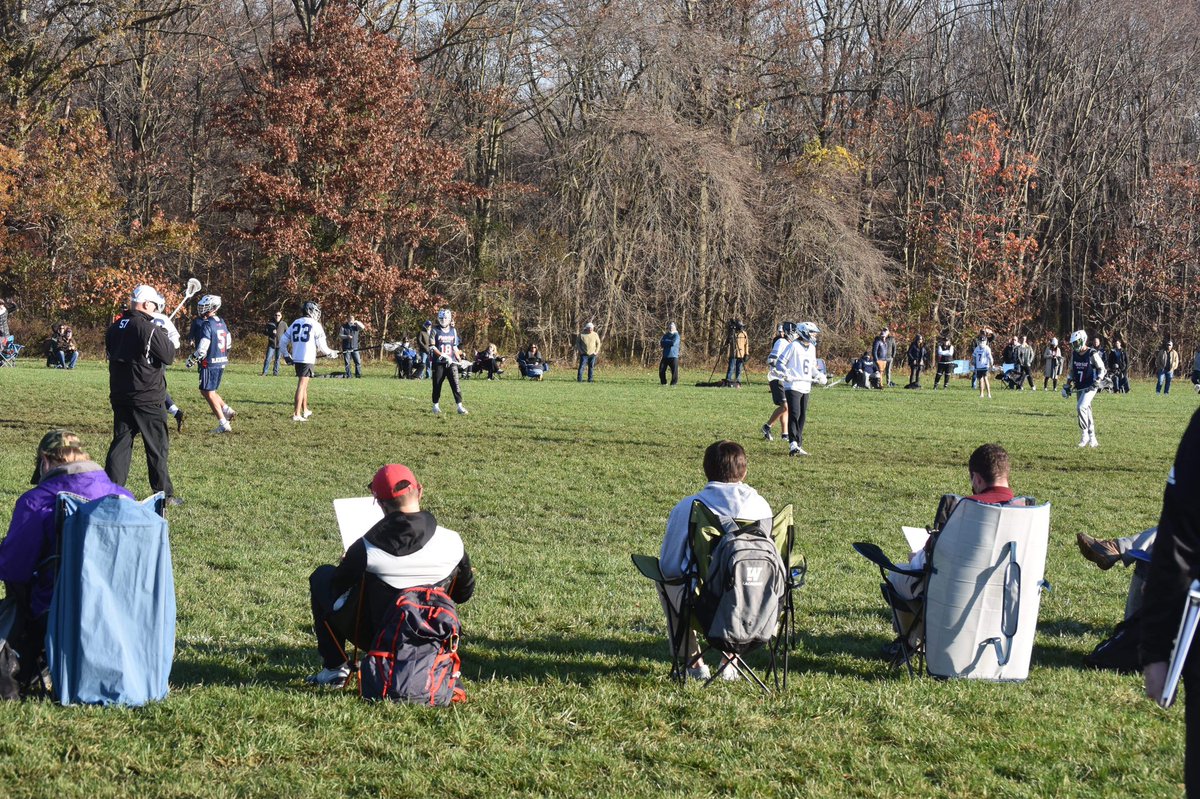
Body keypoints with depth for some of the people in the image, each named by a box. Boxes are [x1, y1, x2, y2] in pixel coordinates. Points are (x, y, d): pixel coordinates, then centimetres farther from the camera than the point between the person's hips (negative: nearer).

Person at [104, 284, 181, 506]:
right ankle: (164, 494, 8)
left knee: (121, 442, 10)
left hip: (120, 396, 6)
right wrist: (165, 337, 4)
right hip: (147, 398, -6)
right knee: (157, 446, 4)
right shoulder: (149, 329, -17)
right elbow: (169, 356, -14)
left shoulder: (114, 328, 7)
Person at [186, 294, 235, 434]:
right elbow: (229, 342, 18)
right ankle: (227, 410, 9)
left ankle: (224, 424, -3)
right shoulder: (222, 323, 9)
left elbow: (202, 348, -21)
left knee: (209, 393, 0)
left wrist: (192, 359, -9)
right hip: (222, 362, 9)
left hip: (210, 363, -9)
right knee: (206, 391, 20)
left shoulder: (206, 325, -17)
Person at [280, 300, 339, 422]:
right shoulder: (315, 325, -6)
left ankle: (305, 411, 32)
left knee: (304, 385, 21)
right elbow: (321, 345, -5)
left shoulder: (295, 324, 11)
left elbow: (283, 341, 12)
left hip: (296, 358, 6)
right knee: (302, 385, -8)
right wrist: (331, 353, 12)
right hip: (307, 359, -6)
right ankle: (297, 414, -12)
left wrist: (286, 355, 23)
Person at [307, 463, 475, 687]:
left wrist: (347, 564, 17)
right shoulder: (452, 542, -16)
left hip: (374, 639, -3)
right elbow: (464, 593, 1)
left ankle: (334, 668, 18)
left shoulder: (365, 549, -24)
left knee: (322, 576, 19)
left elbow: (336, 589, -6)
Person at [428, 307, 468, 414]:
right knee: (437, 385, 5)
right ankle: (435, 405, 19)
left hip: (452, 362, 2)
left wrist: (459, 359, 16)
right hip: (438, 362, -2)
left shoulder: (453, 331, 12)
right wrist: (443, 356, -19)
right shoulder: (435, 331, -2)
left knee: (455, 384, -7)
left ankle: (460, 406, -10)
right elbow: (432, 347, -10)